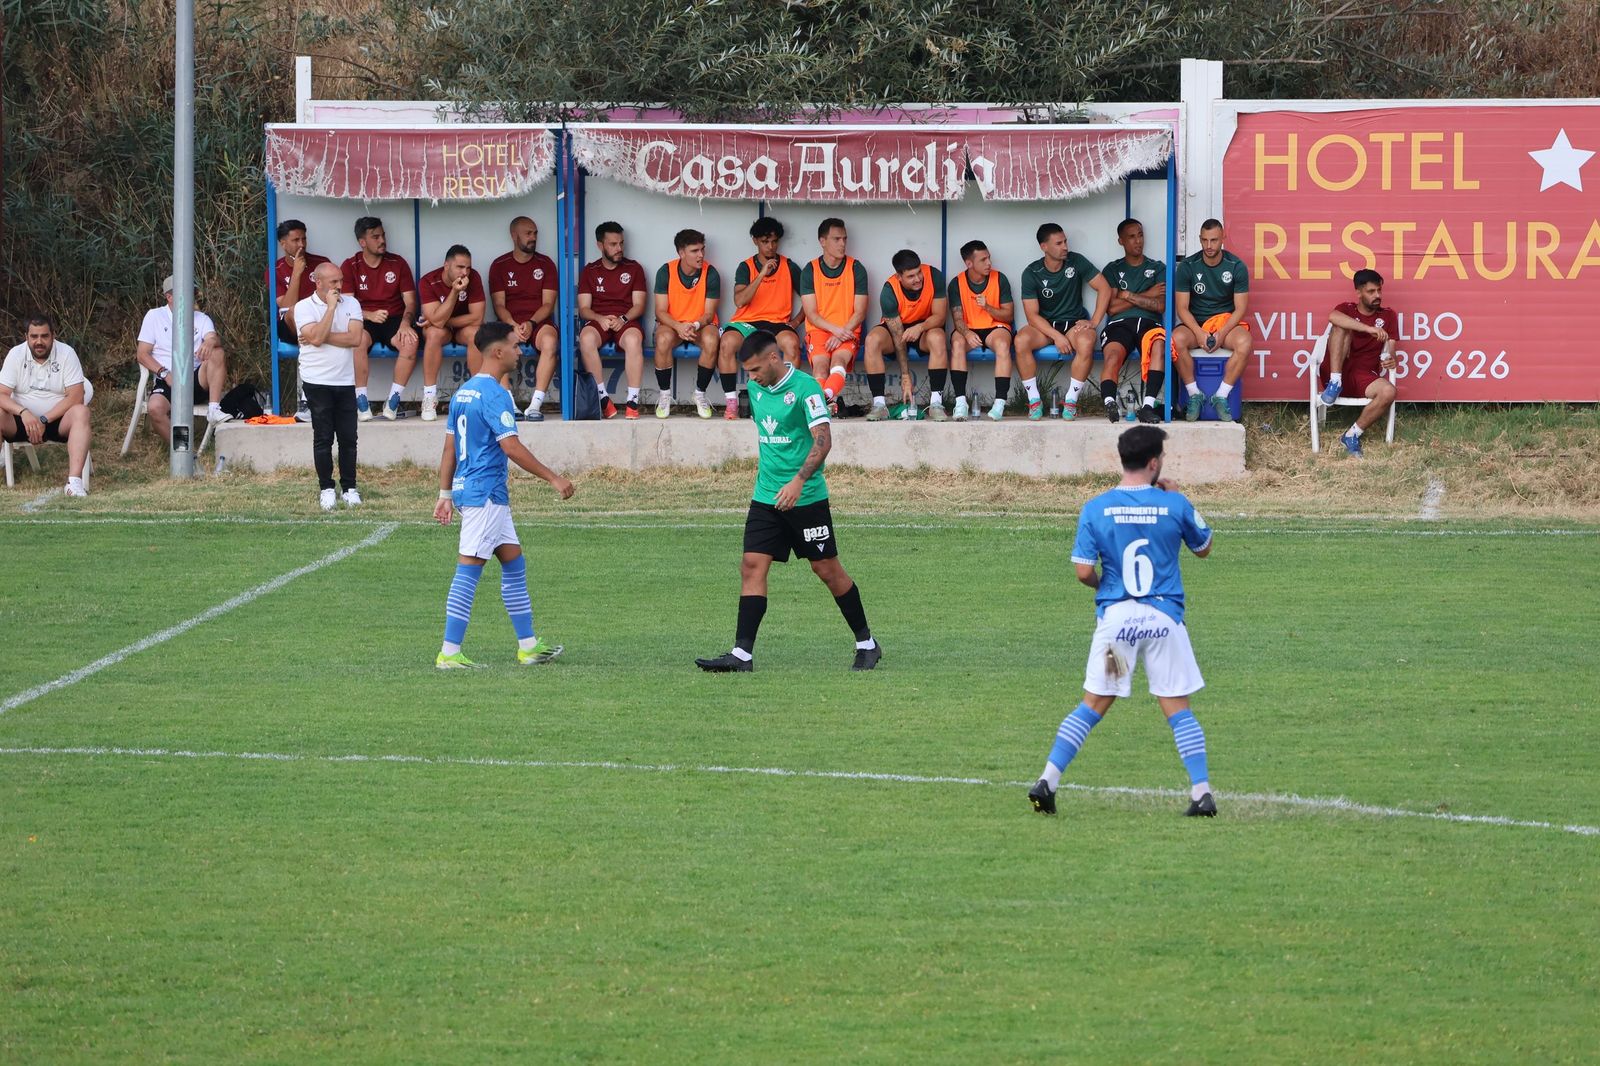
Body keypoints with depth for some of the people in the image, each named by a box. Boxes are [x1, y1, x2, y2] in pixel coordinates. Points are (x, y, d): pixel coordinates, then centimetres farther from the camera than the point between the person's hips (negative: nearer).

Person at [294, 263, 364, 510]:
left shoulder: (351, 304, 6)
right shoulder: (304, 307, -4)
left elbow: (355, 338, -7)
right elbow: (316, 337, -19)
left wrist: (323, 337, -12)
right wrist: (331, 307, -15)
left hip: (345, 381, 3)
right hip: (318, 381, -3)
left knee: (348, 438, 3)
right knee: (323, 437, -2)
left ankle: (349, 488, 11)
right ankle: (326, 489, 6)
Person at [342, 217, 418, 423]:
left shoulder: (398, 263, 7)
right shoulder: (350, 267, 3)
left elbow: (410, 301, 5)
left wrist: (405, 323, -17)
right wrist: (369, 315, -24)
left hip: (394, 319, 1)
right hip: (365, 320, -1)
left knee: (410, 342, -33)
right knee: (359, 339, -38)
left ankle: (393, 400, -23)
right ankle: (361, 400, -30)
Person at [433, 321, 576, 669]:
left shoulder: (463, 392, 13)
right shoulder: (494, 395, -15)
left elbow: (450, 447, 16)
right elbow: (512, 447, -20)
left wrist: (445, 494, 20)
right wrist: (553, 478, -13)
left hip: (467, 490, 10)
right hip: (486, 493, -10)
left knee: (514, 565, 15)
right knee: (468, 571, -8)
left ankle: (528, 646, 19)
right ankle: (449, 653, -8)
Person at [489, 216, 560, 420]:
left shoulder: (545, 264, 10)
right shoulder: (500, 266, 9)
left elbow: (548, 304, 3)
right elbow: (499, 305, 2)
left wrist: (531, 323, -15)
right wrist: (514, 326, -17)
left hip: (539, 322, 0)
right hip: (510, 323, 0)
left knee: (550, 340, -36)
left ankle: (535, 405, -40)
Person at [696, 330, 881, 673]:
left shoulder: (805, 388, -14)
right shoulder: (755, 389, 8)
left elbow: (823, 439, -20)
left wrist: (798, 481, -29)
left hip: (806, 498, -6)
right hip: (766, 497, 6)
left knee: (826, 568, 2)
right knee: (752, 566, -6)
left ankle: (866, 644, 18)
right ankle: (742, 654, -10)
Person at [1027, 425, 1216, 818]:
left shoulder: (1096, 508, -3)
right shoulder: (1174, 505, -4)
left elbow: (1084, 571, -5)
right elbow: (1203, 548, 13)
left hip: (1116, 617, 1)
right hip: (1164, 617, -1)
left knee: (1092, 707, 9)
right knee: (1178, 709, 6)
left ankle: (1048, 780, 2)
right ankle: (1201, 791, 0)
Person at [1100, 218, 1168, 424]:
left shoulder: (1158, 268, 22)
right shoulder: (1113, 270, 21)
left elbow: (1160, 306, 6)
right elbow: (1111, 307, 6)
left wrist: (1128, 296, 5)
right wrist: (1147, 295, 5)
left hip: (1149, 323, 0)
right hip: (1119, 324, 0)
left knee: (1159, 345, -38)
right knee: (1113, 355, -36)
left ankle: (1148, 405, -45)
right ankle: (1109, 403, -55)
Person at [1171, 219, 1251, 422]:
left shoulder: (1237, 267, -2)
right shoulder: (1187, 267, -2)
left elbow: (1240, 309, -3)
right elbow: (1182, 308, -4)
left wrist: (1221, 334, -19)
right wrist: (1199, 333, -21)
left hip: (1226, 321, 0)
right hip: (1195, 322, 0)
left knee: (1244, 342, -35)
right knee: (1177, 339, -34)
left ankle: (1221, 396, -24)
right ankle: (1194, 394, -21)